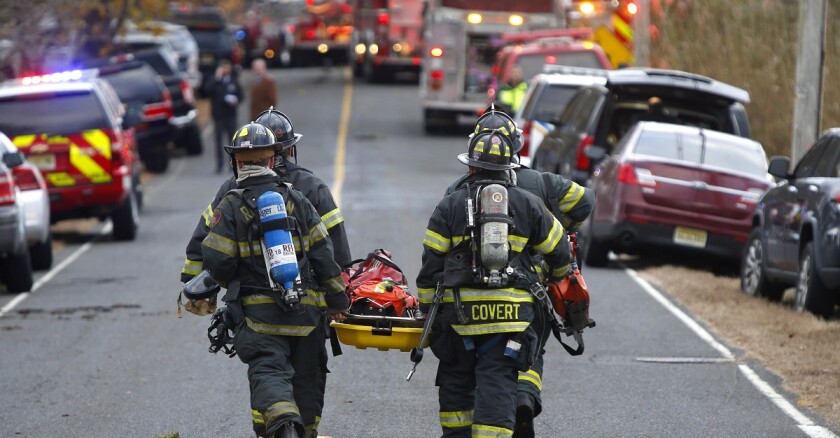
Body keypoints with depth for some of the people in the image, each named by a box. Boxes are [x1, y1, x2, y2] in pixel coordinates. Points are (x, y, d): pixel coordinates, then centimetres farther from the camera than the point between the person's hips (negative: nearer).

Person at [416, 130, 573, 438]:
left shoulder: (449, 207, 3)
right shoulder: (528, 205, 7)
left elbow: (431, 265, 2)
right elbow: (559, 253, 17)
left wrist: (426, 308, 12)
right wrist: (555, 277, 39)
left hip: (459, 311, 0)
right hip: (512, 315, 0)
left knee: (456, 381, 17)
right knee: (497, 387, -1)